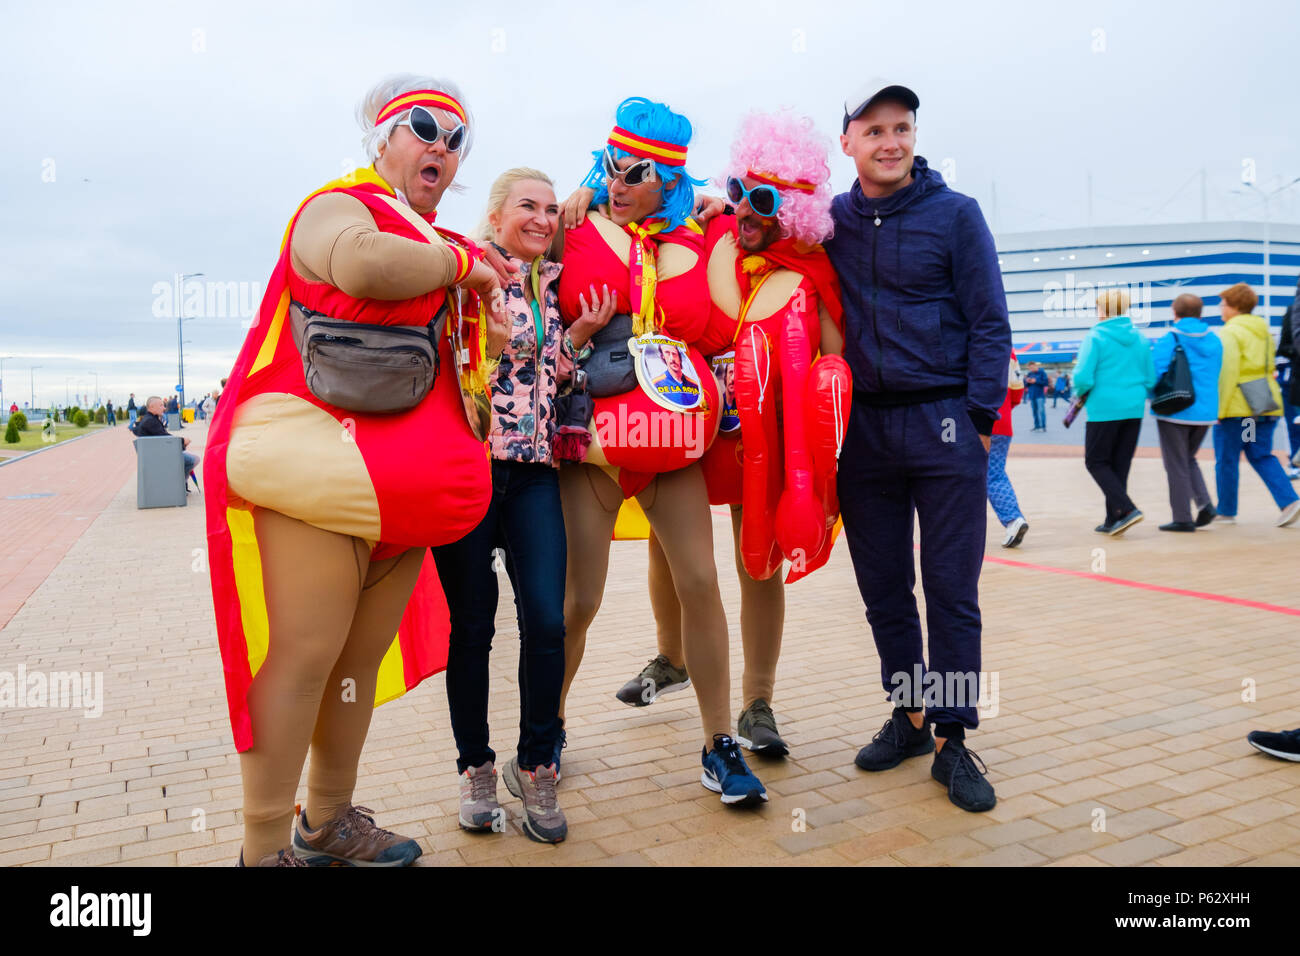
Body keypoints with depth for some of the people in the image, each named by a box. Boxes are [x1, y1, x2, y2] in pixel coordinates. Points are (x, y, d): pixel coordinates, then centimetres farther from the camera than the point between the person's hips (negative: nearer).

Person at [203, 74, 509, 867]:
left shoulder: (435, 250, 23)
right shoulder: (338, 206, -1)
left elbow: (445, 366, 28)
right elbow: (361, 264, -27)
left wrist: (491, 342, 8)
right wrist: (459, 262, -11)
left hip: (400, 486, 8)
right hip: (312, 463, -8)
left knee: (364, 655, 12)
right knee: (305, 654, -8)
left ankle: (330, 825, 27)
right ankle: (265, 848, 6)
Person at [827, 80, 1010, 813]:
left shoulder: (955, 214, 1)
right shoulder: (832, 221, 8)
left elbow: (990, 322, -1)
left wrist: (981, 417, -8)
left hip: (943, 424, -3)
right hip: (864, 428, 3)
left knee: (952, 591, 1)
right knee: (884, 588, 10)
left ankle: (952, 739, 12)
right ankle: (908, 716, 26)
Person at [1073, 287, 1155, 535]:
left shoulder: (1095, 337, -9)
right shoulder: (1140, 338, 7)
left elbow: (1083, 378, -16)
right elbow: (1151, 378, 8)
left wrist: (1080, 393, 4)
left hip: (1104, 409, -6)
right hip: (1134, 409, 6)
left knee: (1096, 461, 7)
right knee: (1120, 464, 13)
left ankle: (1126, 509, -10)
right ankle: (1113, 521, 18)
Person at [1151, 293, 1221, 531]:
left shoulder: (1168, 340, -10)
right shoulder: (1214, 340, 7)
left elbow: (1155, 373, -17)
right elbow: (1218, 376, 12)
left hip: (1175, 412, -5)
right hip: (1205, 412, 5)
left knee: (1176, 465, 4)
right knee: (1188, 459, 22)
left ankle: (1182, 518, 6)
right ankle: (1204, 504, 4)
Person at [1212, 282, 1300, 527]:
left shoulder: (1229, 333, -11)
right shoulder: (1264, 330, 15)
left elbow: (1227, 373, -18)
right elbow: (1269, 366, 19)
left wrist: (1219, 409, -17)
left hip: (1237, 406, -8)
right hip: (1266, 404, 8)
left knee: (1226, 459, 5)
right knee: (1262, 456, 14)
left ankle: (1226, 511, 14)